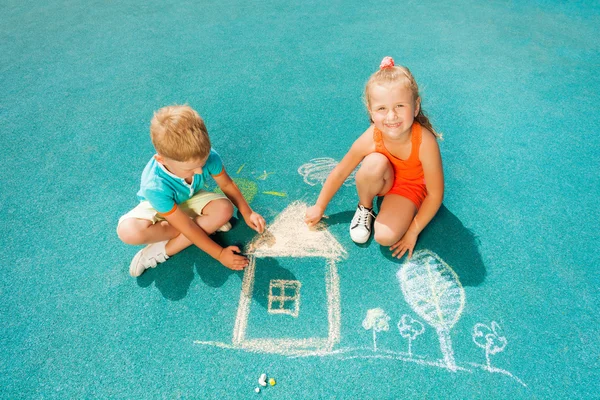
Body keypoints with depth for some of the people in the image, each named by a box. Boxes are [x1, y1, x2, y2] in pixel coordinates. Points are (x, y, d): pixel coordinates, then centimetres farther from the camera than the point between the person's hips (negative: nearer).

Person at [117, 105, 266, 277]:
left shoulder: (208, 156, -32)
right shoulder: (155, 186, -39)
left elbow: (227, 185, -10)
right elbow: (186, 227, -30)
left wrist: (247, 213, -13)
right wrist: (219, 254, -27)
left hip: (190, 200, 3)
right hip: (158, 207, -2)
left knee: (225, 208, -28)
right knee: (128, 231, -33)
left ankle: (164, 250, -19)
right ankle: (206, 225, -16)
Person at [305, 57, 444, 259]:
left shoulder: (425, 142, -36)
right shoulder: (370, 140, -30)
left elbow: (435, 195, -23)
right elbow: (339, 173, -14)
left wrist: (413, 231, -17)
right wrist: (319, 208, -3)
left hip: (410, 186, -2)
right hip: (383, 181, 2)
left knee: (386, 237, -27)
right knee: (374, 163, -35)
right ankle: (364, 208, -6)